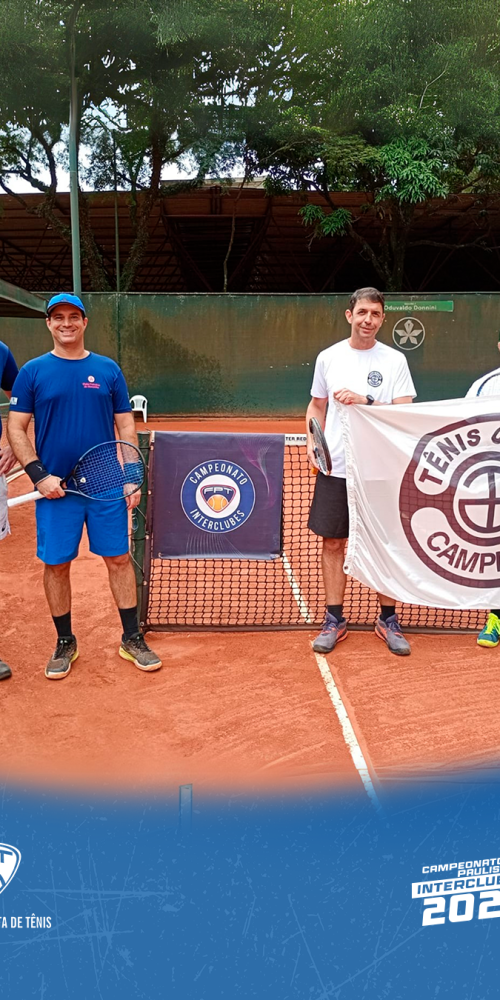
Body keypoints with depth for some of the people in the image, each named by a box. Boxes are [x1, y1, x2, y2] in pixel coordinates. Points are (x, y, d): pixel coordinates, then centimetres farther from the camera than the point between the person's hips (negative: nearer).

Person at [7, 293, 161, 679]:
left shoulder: (108, 369, 6)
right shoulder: (33, 371, 3)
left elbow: (126, 427, 7)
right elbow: (16, 428, 1)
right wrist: (38, 475, -11)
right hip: (55, 488, 0)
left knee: (119, 558, 5)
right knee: (56, 565, 6)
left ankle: (132, 638, 19)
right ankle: (65, 643, 24)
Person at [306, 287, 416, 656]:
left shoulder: (394, 360, 0)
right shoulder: (328, 358, 7)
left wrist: (365, 401, -21)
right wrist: (312, 442, 0)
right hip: (335, 467, 2)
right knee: (333, 542, 5)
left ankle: (389, 621, 20)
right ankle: (335, 621, 17)